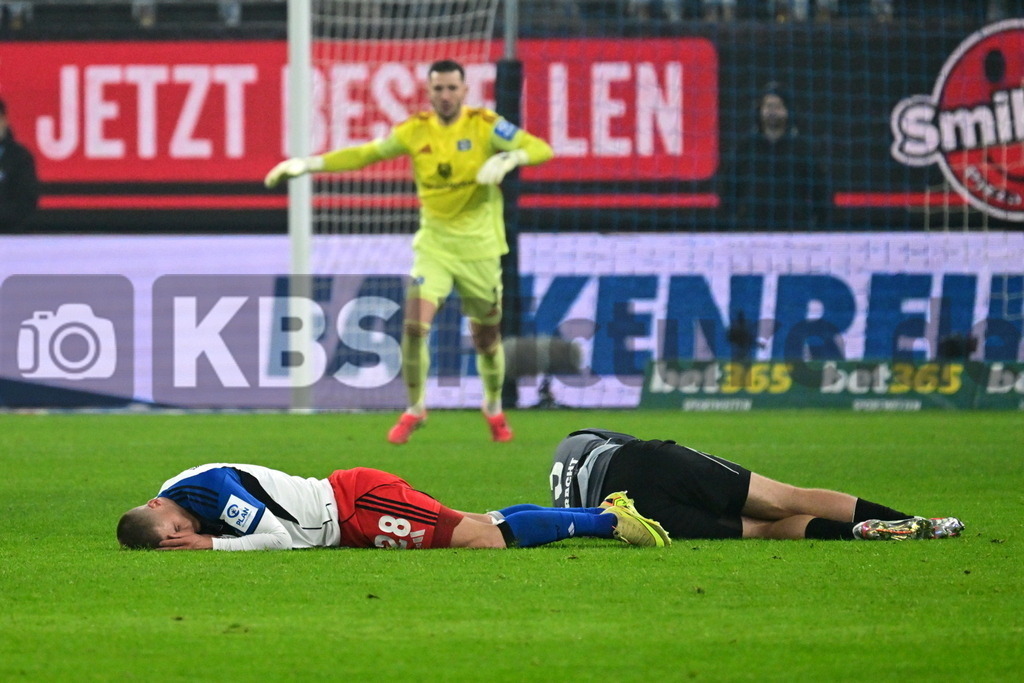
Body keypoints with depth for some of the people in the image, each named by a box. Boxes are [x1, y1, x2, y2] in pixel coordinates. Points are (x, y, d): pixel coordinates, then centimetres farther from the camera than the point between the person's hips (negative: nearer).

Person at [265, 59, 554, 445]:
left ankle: (494, 409, 35)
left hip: (479, 249, -1)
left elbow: (541, 149, -14)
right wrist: (308, 164, 3)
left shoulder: (484, 126, -8)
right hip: (433, 244, 1)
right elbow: (366, 154, 10)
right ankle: (415, 409, 3)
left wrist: (509, 158, -34)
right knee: (415, 325, -16)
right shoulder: (415, 131, 1)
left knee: (486, 337, 8)